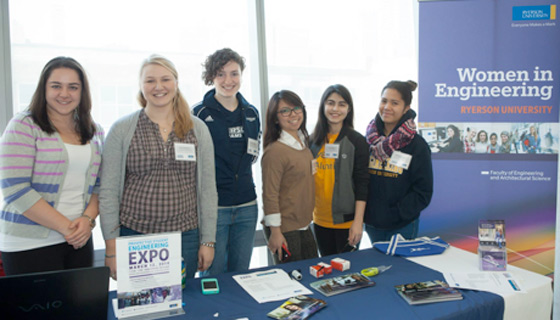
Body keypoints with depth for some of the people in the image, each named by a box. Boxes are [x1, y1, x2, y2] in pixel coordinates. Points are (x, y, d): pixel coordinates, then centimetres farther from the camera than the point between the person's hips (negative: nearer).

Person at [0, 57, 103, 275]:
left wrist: (88, 219, -7)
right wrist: (65, 227, -14)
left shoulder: (94, 133, 9)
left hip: (79, 240, 4)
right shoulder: (24, 126, -6)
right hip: (29, 245, -4)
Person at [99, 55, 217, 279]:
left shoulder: (198, 129, 4)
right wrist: (111, 248, -3)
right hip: (133, 236, -1)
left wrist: (208, 241, 3)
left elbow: (207, 188, 5)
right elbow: (109, 191, -1)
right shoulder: (122, 130, 0)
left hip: (185, 238, 1)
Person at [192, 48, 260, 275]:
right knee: (214, 275, 7)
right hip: (213, 206, -4)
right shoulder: (200, 113, -6)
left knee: (241, 272, 16)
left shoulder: (251, 113, 8)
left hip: (246, 206, 5)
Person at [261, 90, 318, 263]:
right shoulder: (275, 151, -19)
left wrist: (308, 219, 17)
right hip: (284, 229, -8)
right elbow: (270, 195, -19)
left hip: (304, 226, 8)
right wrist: (275, 232, -17)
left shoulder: (303, 144, 7)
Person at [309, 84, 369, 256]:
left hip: (346, 220, -4)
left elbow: (362, 183, -8)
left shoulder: (357, 141, -6)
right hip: (320, 220, 4)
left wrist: (358, 221, -12)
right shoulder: (314, 140, 5)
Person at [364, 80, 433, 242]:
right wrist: (362, 212, -3)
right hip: (372, 224, 3)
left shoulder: (417, 145, -7)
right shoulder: (368, 139, 2)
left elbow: (423, 192, -7)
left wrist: (395, 213, -15)